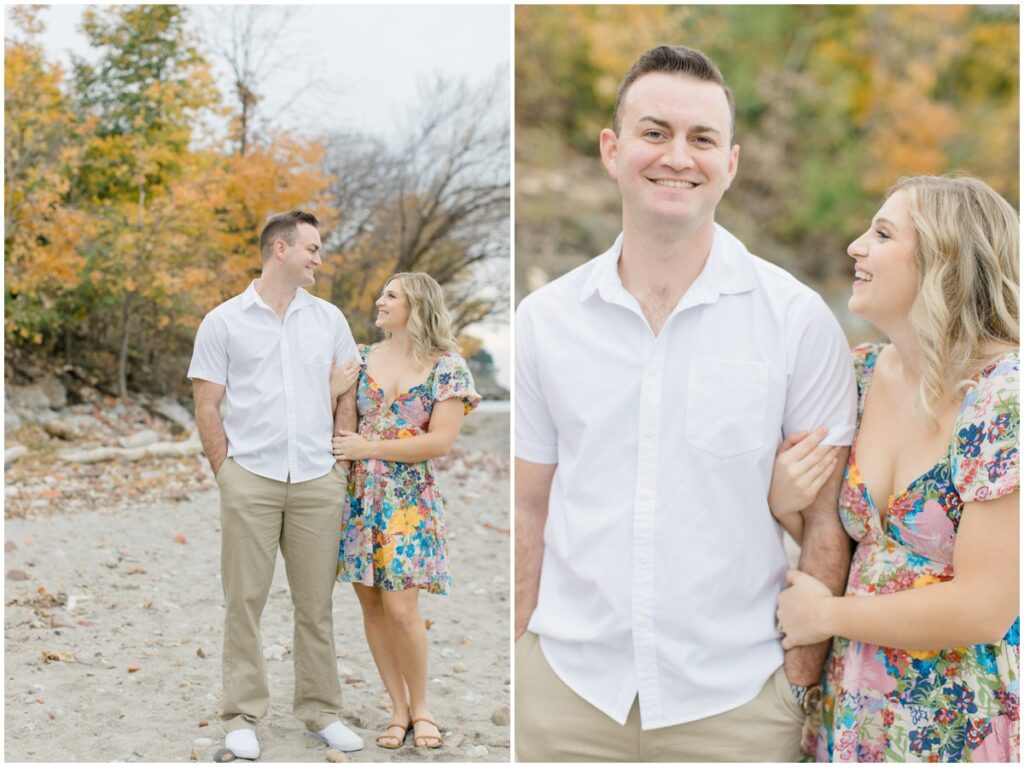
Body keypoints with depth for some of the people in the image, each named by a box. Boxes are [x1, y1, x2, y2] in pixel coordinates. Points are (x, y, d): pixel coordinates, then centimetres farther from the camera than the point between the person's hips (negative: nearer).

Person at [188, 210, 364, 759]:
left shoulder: (329, 319, 11)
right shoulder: (224, 322, 3)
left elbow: (346, 400, 13)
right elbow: (206, 407, 2)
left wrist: (344, 468, 6)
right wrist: (226, 473, -3)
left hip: (318, 482, 3)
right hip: (250, 481, -2)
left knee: (316, 603, 8)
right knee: (244, 601, 2)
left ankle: (321, 711, 18)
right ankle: (242, 717, 12)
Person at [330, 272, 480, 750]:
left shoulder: (446, 366, -4)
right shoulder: (362, 358, 9)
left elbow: (441, 442, -12)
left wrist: (369, 447, -12)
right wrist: (334, 384, -6)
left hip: (408, 499, -4)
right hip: (358, 494, 4)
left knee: (400, 607, -8)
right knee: (370, 603, 5)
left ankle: (420, 706, 14)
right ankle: (399, 708, 18)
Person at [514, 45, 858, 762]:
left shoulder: (798, 319, -6)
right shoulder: (544, 318, 1)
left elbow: (826, 524, -3)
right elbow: (529, 513, 6)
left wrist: (801, 686, -6)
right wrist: (513, 666, 3)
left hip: (735, 701, -1)